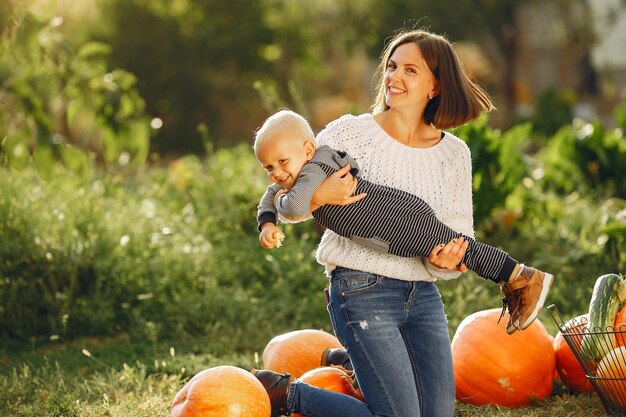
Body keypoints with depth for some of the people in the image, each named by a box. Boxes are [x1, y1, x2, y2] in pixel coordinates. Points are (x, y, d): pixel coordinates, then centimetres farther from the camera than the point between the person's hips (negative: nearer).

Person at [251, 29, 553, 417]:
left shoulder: (454, 153, 4)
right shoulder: (350, 133, -7)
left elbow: (460, 236, 6)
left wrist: (445, 260, -18)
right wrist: (317, 197, -30)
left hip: (423, 294, 5)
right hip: (363, 292, -5)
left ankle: (351, 360, 31)